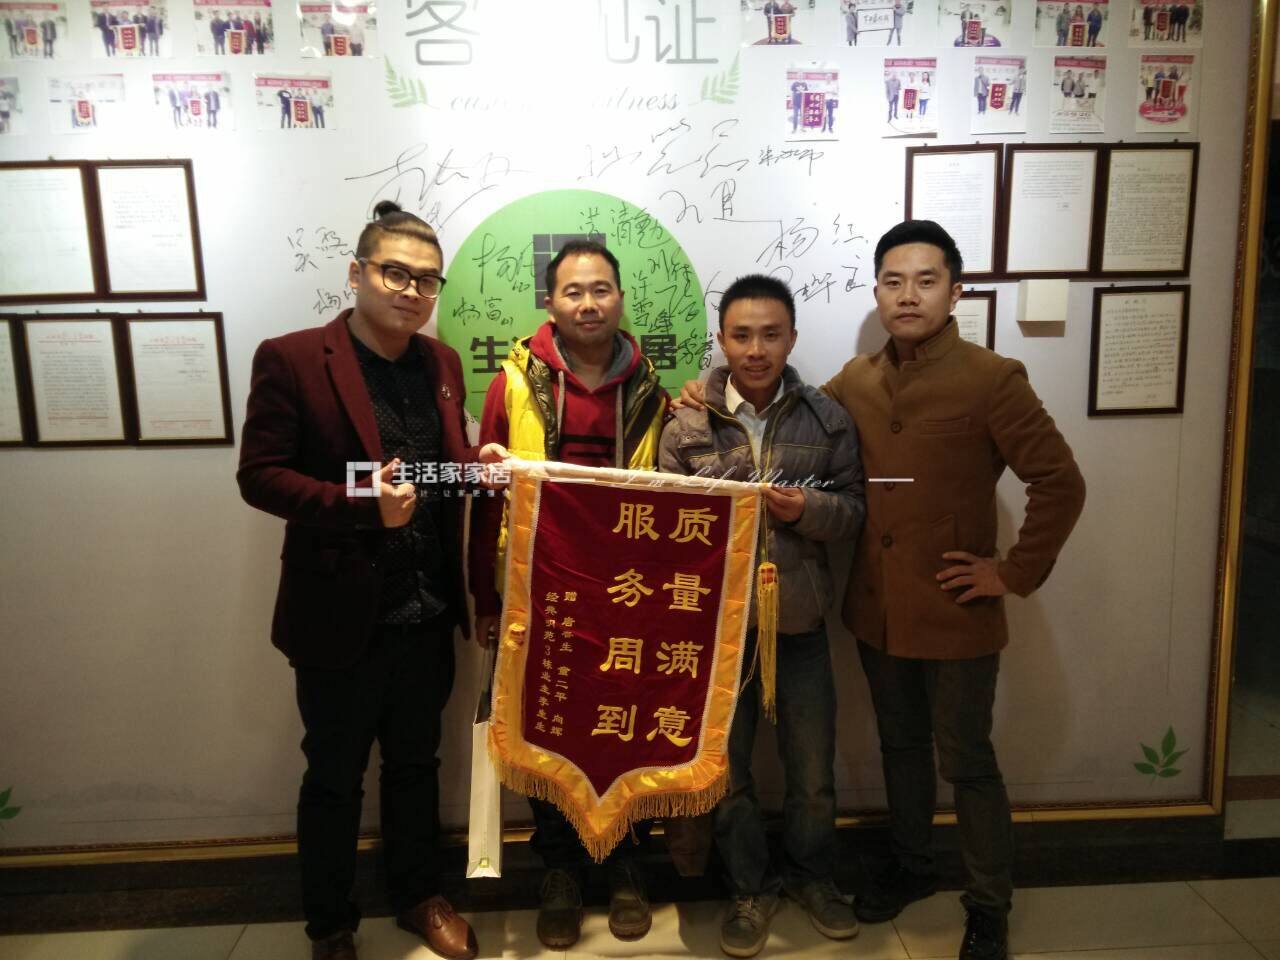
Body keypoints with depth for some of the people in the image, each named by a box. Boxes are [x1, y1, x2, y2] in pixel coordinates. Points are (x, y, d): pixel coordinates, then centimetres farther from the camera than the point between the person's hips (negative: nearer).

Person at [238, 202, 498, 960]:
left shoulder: (442, 363, 6)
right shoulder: (291, 359, -11)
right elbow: (258, 475, -13)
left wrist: (480, 466, -7)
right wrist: (362, 505, -24)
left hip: (428, 612, 5)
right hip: (342, 614, -5)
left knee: (416, 763, 21)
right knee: (335, 776, 14)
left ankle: (419, 896, 43)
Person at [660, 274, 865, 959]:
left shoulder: (828, 420, -1)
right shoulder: (686, 426, -5)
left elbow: (854, 512, 0)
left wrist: (809, 509, -18)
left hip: (799, 621, 1)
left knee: (812, 768, 16)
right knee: (728, 767, 15)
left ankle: (811, 875, 42)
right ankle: (750, 888, 37)